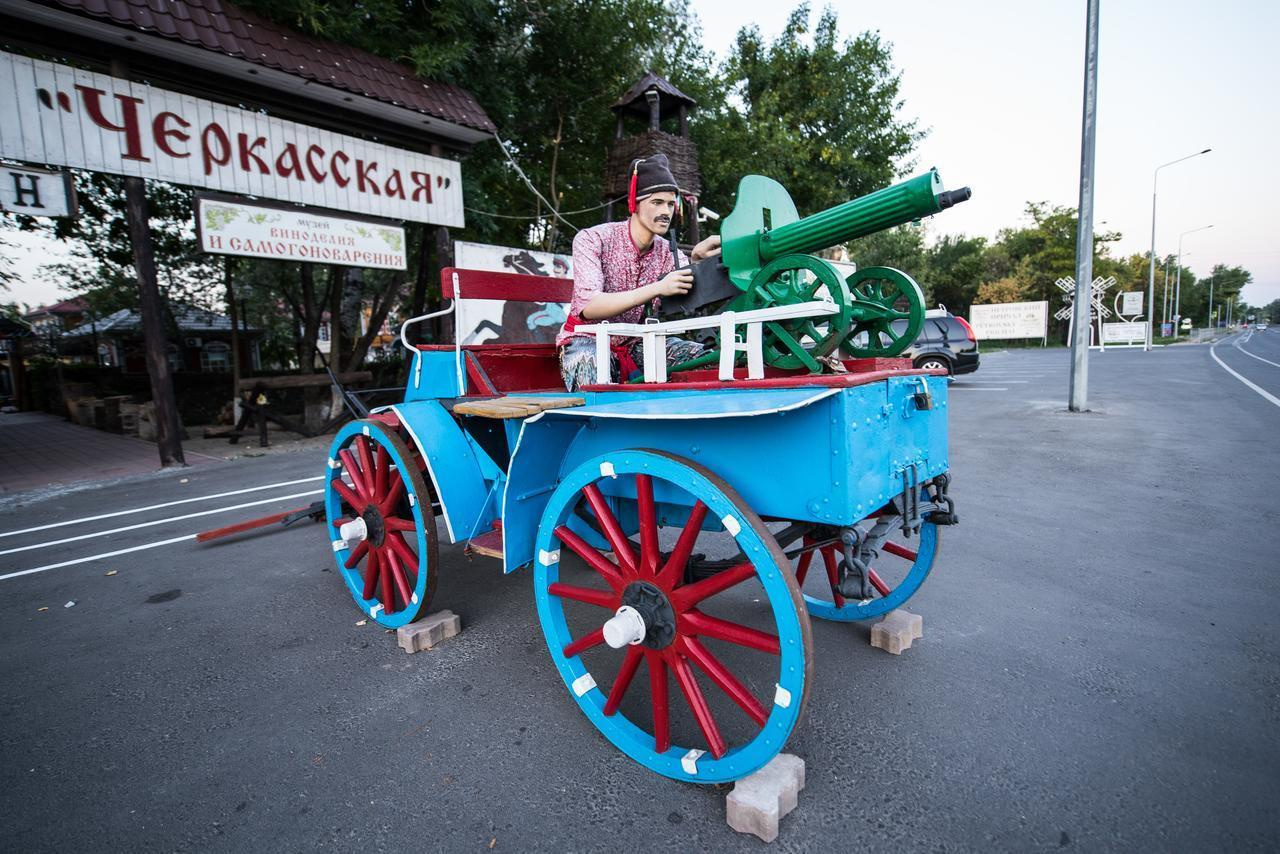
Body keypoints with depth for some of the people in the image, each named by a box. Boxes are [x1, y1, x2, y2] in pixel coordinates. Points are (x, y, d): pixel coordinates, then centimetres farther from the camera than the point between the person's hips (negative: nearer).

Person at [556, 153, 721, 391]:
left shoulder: (668, 253, 0)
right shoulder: (592, 239, -13)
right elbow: (588, 307, -29)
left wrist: (696, 260, -35)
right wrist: (657, 288, -36)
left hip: (637, 343, 5)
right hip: (588, 340, -5)